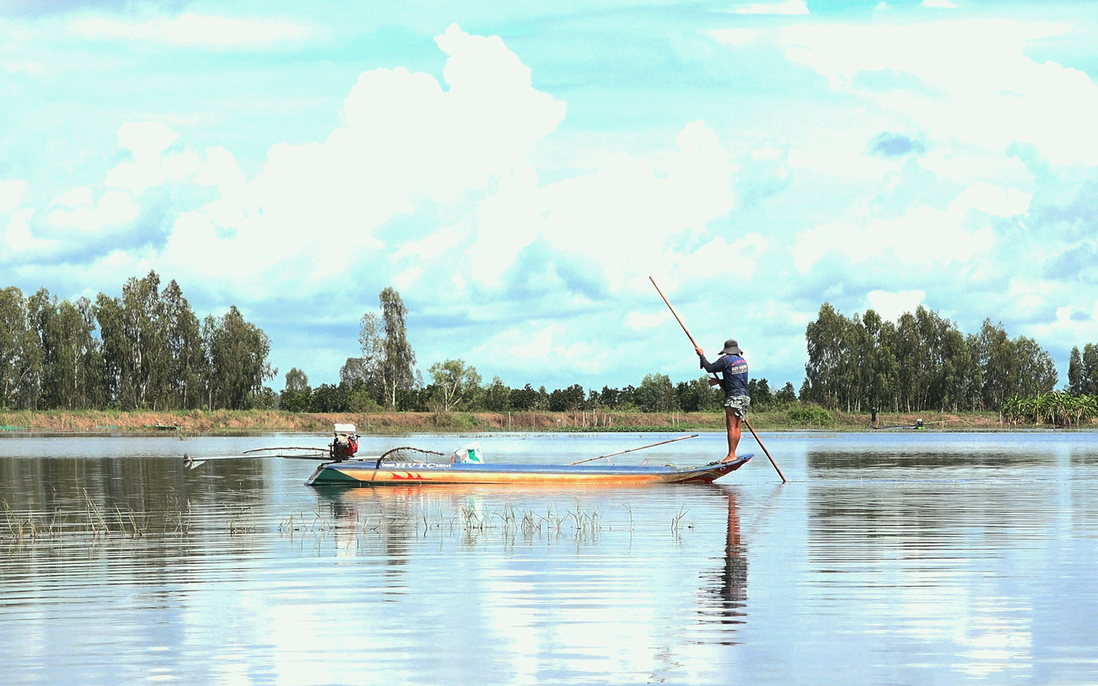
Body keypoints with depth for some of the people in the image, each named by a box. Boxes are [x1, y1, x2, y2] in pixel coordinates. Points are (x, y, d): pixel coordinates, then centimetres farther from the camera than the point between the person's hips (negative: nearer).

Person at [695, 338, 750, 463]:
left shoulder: (726, 360, -8)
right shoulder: (743, 361, 15)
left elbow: (710, 368, -5)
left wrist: (702, 355, 9)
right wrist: (719, 382, 22)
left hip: (733, 397, -8)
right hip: (744, 396, 8)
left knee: (731, 426, -9)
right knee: (737, 427, 8)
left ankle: (731, 455, -13)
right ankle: (733, 454, 8)